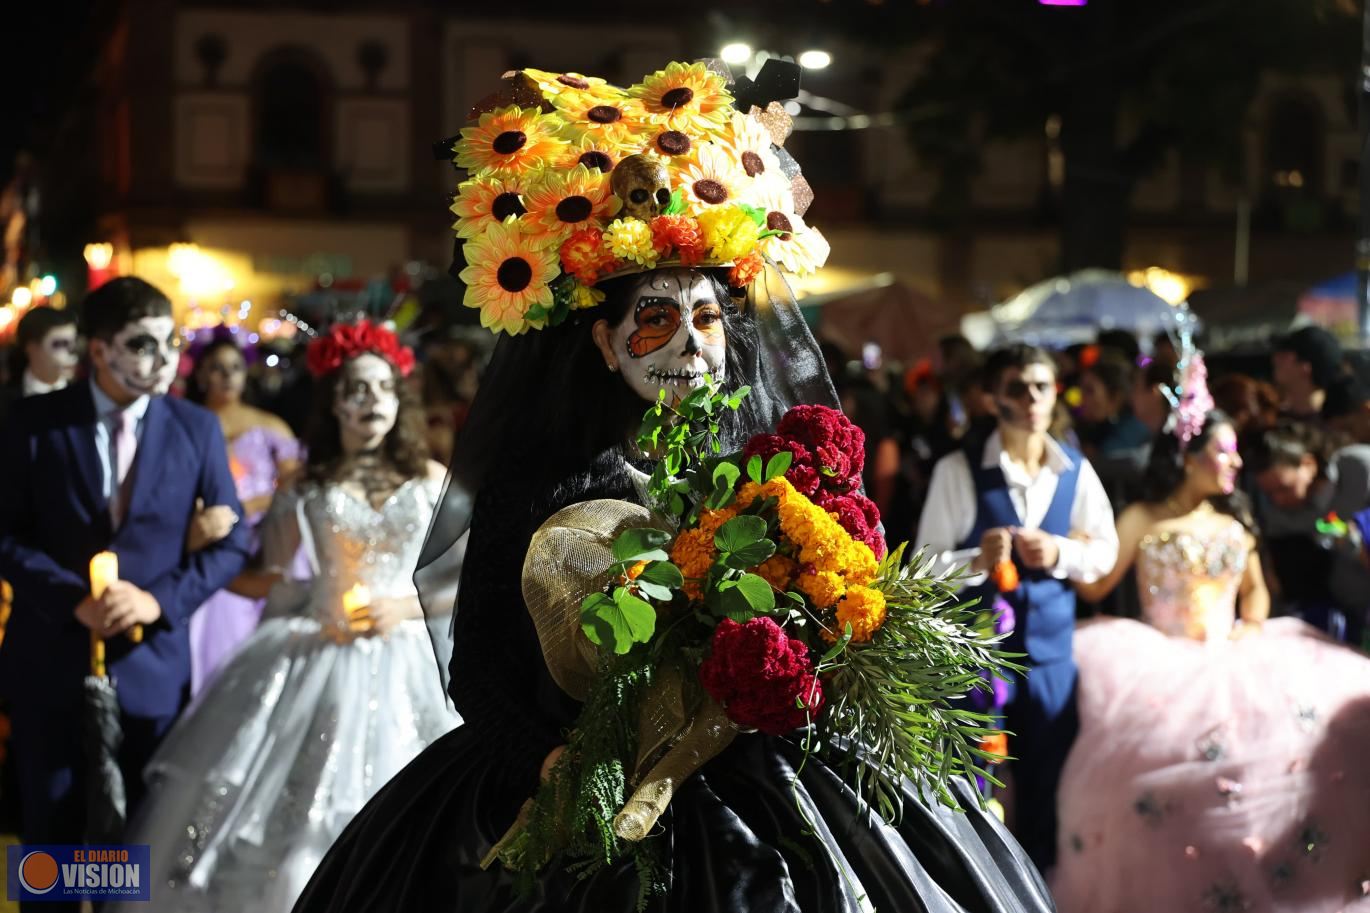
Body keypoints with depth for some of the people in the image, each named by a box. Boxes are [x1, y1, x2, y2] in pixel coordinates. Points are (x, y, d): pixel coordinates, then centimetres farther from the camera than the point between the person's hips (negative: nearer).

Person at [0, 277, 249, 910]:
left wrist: (159, 599, -15)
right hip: (52, 658, -1)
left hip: (150, 662, 1)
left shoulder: (197, 428, 1)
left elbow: (231, 542, 0)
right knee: (51, 832, 10)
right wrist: (74, 599, -18)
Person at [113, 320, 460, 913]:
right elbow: (272, 578, 9)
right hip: (320, 665, 0)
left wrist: (404, 608, -8)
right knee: (297, 816, -5)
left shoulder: (431, 480, 5)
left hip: (406, 664, 0)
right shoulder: (308, 488, 7)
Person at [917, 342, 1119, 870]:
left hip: (1050, 649, 4)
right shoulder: (958, 469, -9)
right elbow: (926, 565, -9)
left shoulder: (1076, 471, 2)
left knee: (1046, 786, 15)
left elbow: (1106, 551, 7)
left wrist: (1061, 554, -13)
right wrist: (976, 561, -28)